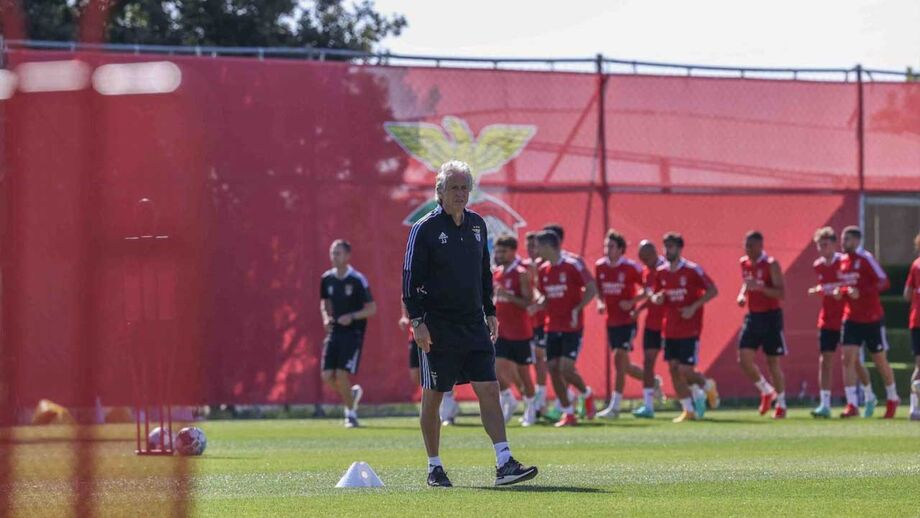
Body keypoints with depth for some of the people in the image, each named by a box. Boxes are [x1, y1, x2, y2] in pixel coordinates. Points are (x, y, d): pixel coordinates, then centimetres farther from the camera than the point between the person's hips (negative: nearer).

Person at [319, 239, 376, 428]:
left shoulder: (357, 280, -10)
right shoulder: (327, 279, 6)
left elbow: (372, 308, -7)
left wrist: (352, 317, -21)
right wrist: (326, 317, 1)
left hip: (353, 333, -5)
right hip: (334, 331, 5)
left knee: (342, 374, -13)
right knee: (327, 376, -4)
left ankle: (351, 414, 3)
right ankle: (352, 393, 25)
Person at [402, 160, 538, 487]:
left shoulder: (477, 225, 11)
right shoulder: (425, 229, -7)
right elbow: (411, 278, -9)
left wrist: (490, 313, 16)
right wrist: (417, 321, -15)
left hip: (474, 325, 5)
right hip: (438, 327, -5)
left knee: (489, 390, -5)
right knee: (432, 396, 3)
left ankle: (504, 464, -9)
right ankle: (434, 467, 14)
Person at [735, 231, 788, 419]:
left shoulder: (771, 265, -12)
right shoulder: (744, 263, 7)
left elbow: (781, 293, -18)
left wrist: (759, 287, -30)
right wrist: (742, 295, 4)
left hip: (770, 317, -6)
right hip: (752, 317, 6)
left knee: (773, 361, 1)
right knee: (744, 359, -6)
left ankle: (781, 404, 15)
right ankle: (766, 391, 17)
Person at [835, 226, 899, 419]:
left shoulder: (866, 259, -12)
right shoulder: (843, 261, 8)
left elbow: (884, 282, -18)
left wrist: (860, 292, -27)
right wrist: (840, 291, -2)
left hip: (872, 318, -5)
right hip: (852, 318, 5)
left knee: (880, 360, 7)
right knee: (848, 358, -10)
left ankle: (892, 398, 28)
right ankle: (851, 405, -12)